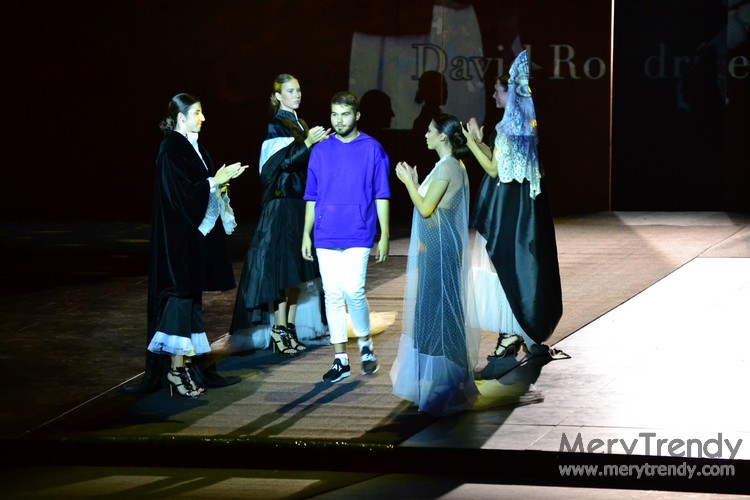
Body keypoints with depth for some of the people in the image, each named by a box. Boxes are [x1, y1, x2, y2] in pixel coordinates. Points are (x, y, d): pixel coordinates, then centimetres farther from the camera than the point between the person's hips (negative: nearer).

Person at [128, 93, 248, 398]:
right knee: (181, 295, -7)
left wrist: (222, 179, 2)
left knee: (191, 296, 11)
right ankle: (177, 367, -4)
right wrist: (215, 181, -16)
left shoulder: (192, 147, 14)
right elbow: (181, 194, -21)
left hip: (196, 234, 10)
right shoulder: (171, 151, -15)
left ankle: (192, 361, 16)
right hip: (179, 237, -10)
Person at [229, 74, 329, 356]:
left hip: (301, 203, 8)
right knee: (282, 267, -8)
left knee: (296, 269, 7)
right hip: (282, 204, -8)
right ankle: (279, 331, -6)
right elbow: (285, 161, -19)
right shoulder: (275, 126, -7)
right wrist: (308, 142, -25)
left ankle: (290, 328, 11)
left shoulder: (301, 125, 17)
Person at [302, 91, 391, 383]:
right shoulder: (320, 151, 8)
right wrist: (306, 234, 8)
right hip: (326, 236, 3)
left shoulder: (372, 149, 1)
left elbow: (381, 195, 1)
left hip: (358, 235, -3)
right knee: (333, 295, 3)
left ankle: (365, 342, 12)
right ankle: (340, 359, 10)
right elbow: (312, 196, 12)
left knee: (353, 290, -13)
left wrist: (384, 235, -2)